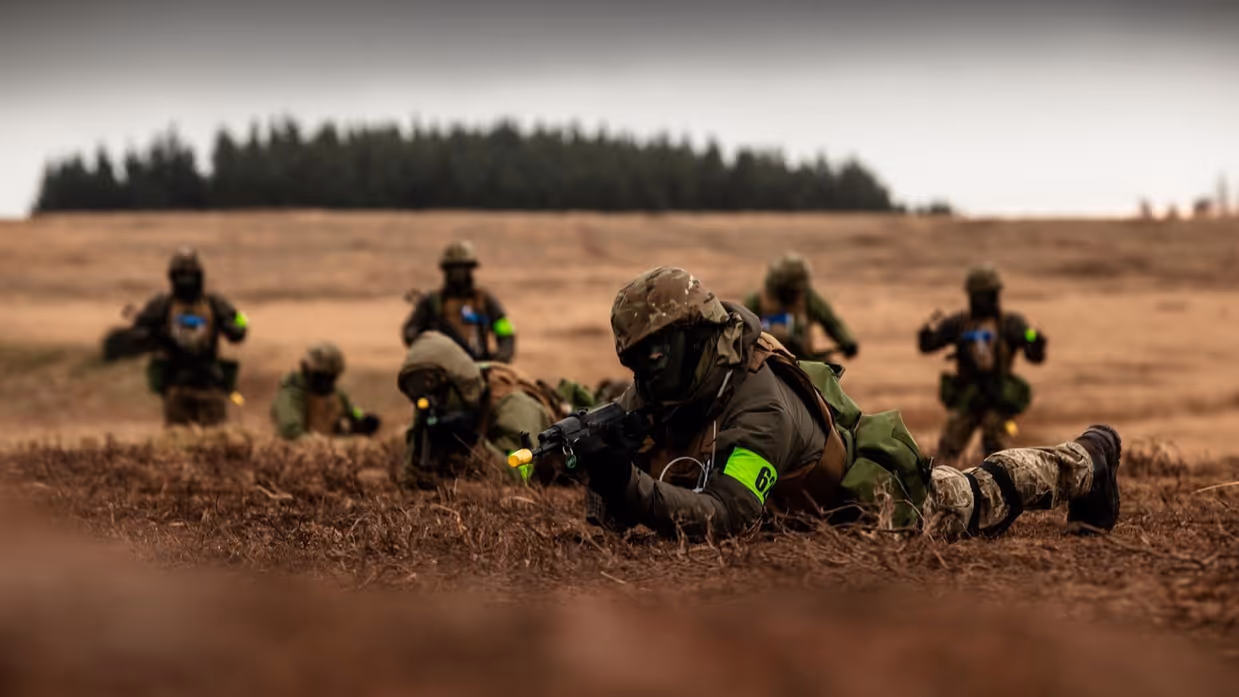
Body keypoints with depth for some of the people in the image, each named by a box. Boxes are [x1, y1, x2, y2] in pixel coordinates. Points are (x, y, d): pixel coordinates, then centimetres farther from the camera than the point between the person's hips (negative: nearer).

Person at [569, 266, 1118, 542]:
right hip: (799, 506, 5)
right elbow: (609, 517, -21)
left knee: (981, 503, 22)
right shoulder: (650, 399, -24)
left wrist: (631, 484, -70)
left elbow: (723, 518, -58)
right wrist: (603, 469, -45)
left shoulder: (758, 409, -45)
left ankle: (1085, 462, 51)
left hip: (869, 489, -5)